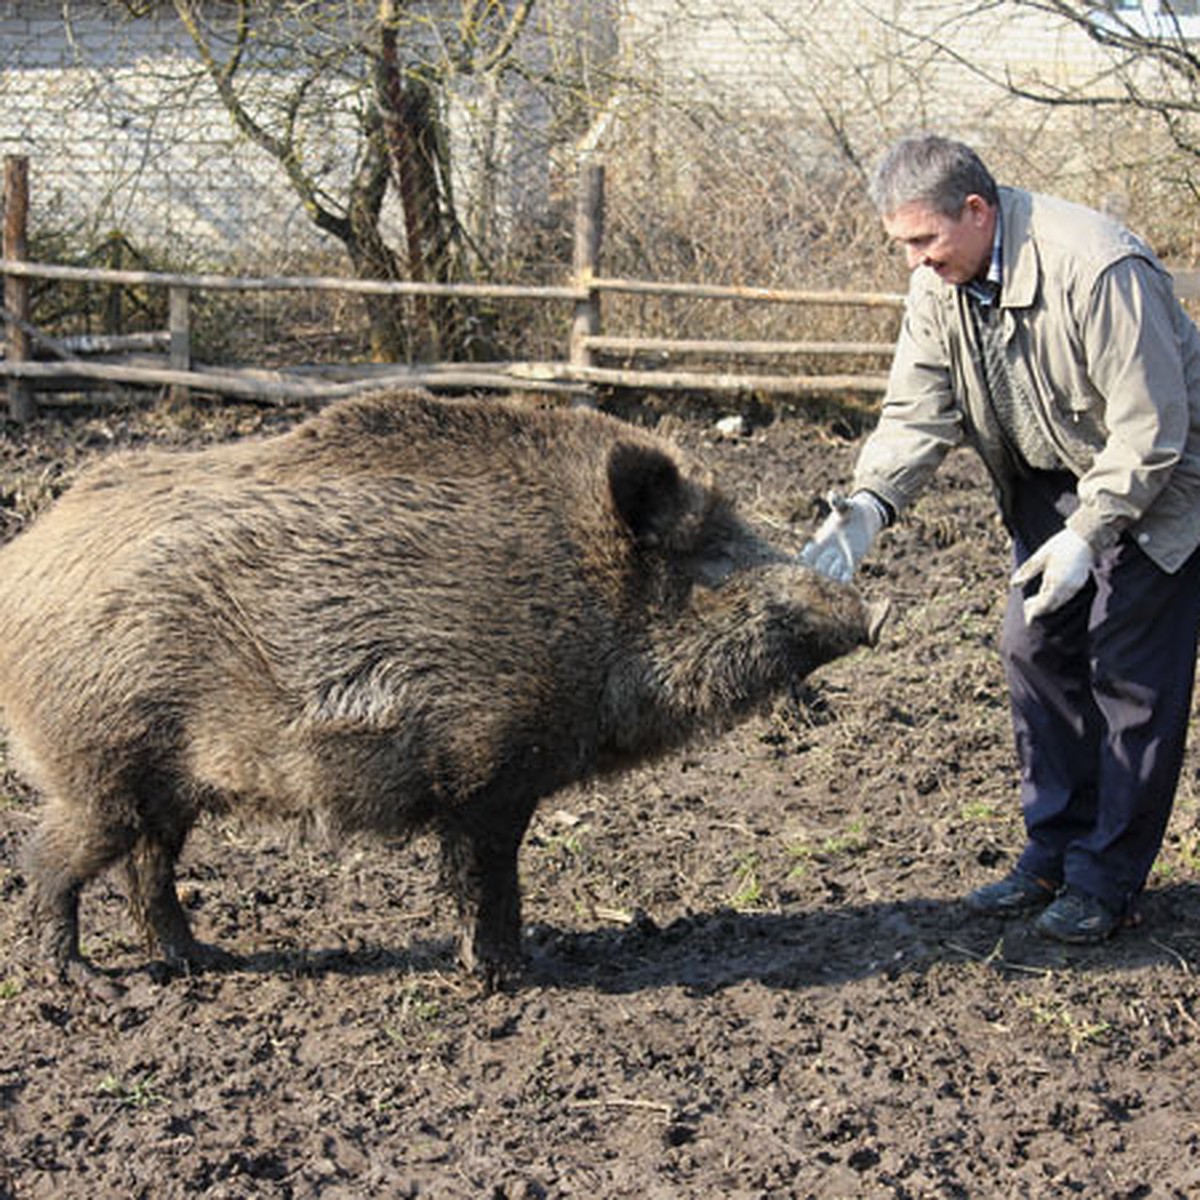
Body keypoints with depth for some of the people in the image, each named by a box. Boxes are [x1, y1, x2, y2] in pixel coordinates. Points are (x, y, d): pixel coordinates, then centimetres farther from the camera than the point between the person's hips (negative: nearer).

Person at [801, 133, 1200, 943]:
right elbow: (918, 412, -9)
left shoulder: (1097, 268, -32)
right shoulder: (939, 282, -8)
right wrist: (869, 507, -25)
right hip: (1053, 481, 7)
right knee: (1036, 650, 7)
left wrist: (1087, 534, -31)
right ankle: (1055, 853, 19)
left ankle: (1108, 880, 4)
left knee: (1131, 673, -6)